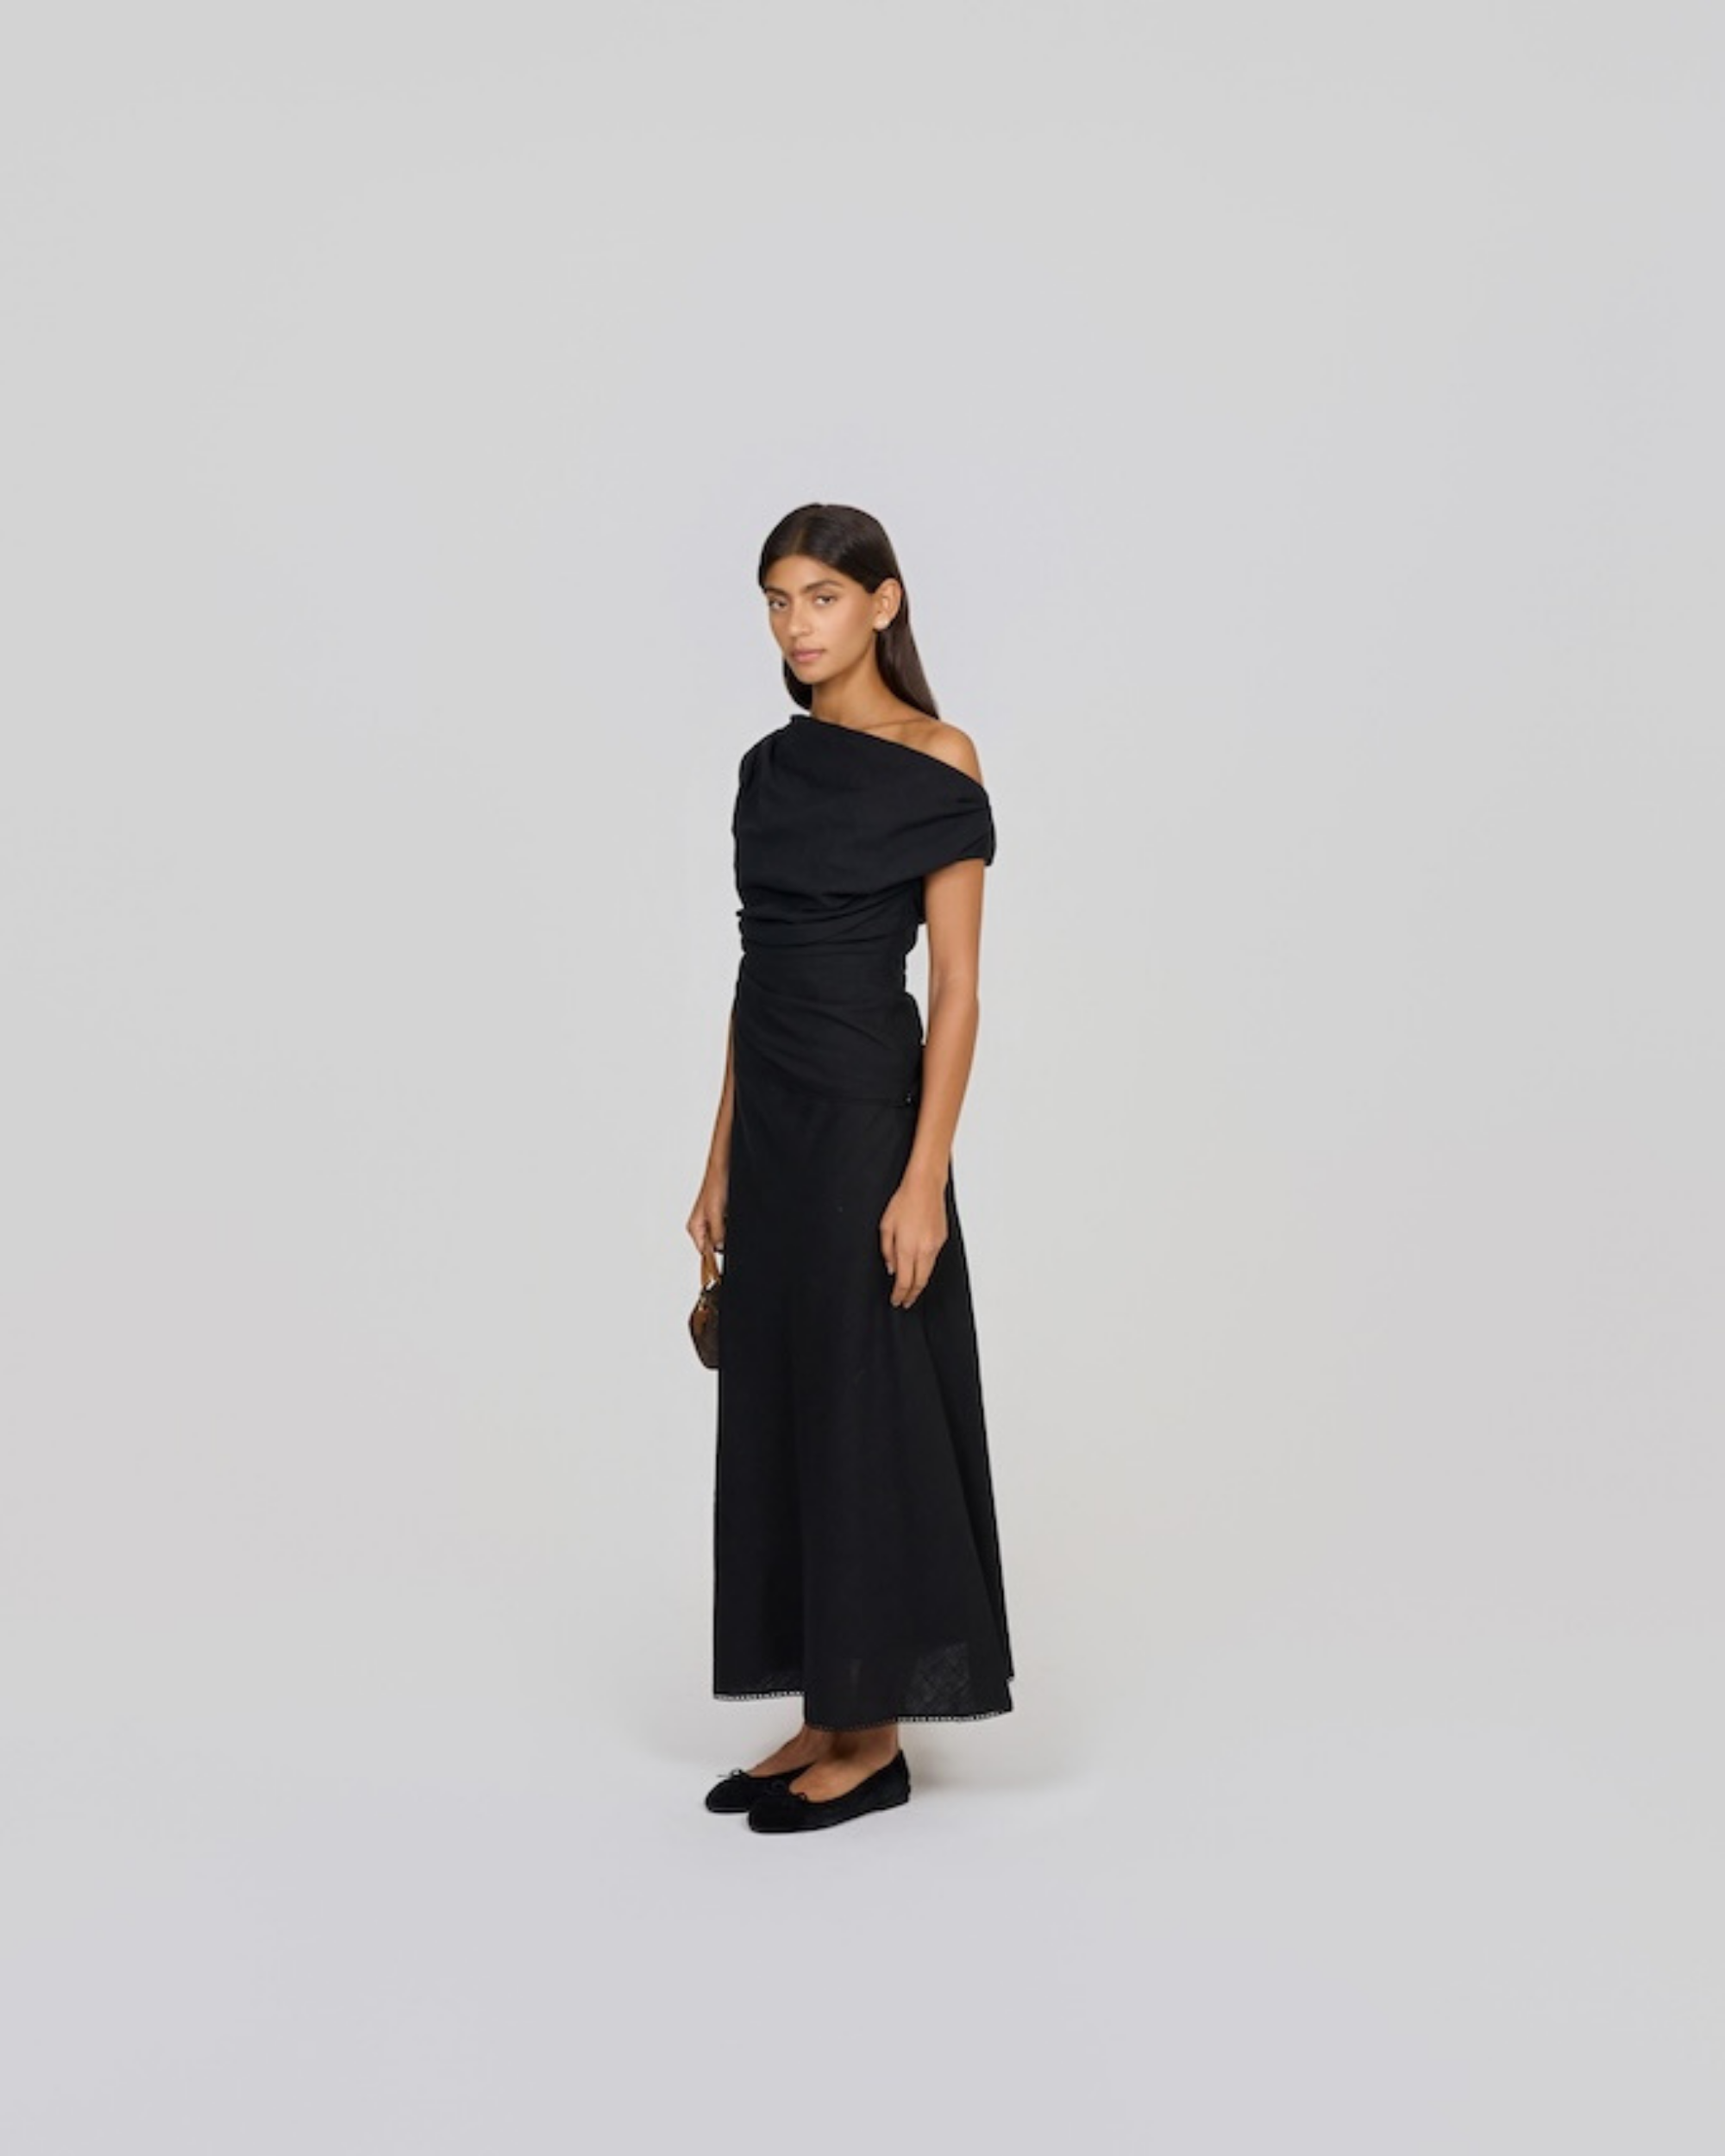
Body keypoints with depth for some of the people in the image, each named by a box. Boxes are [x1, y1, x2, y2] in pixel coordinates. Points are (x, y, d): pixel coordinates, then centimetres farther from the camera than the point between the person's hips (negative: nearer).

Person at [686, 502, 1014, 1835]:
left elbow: (957, 988, -12)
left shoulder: (938, 764, -9)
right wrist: (723, 1160, 13)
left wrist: (924, 1179, -18)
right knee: (781, 1410, 11)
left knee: (867, 1411, 0)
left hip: (867, 1115, -8)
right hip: (773, 1123, 8)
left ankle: (875, 1739, 13)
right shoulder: (771, 766, 12)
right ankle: (823, 1720, 23)